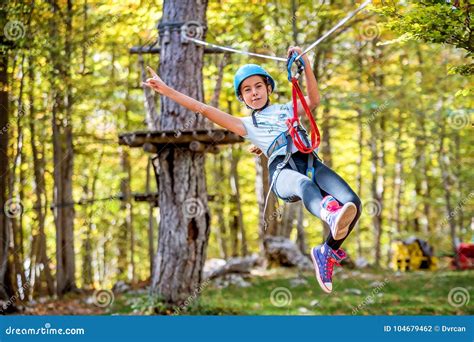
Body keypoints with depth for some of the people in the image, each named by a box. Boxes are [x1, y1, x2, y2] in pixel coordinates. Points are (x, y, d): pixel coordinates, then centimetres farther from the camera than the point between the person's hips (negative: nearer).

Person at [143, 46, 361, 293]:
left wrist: (306, 65, 0)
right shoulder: (248, 125, 27)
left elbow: (314, 100, 12)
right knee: (304, 185, -43)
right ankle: (332, 215, -75)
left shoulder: (288, 109, 33)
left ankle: (328, 252, -10)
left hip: (308, 160, 3)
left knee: (352, 202, -26)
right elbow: (207, 111, 20)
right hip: (281, 169, -3)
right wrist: (167, 91, 14)